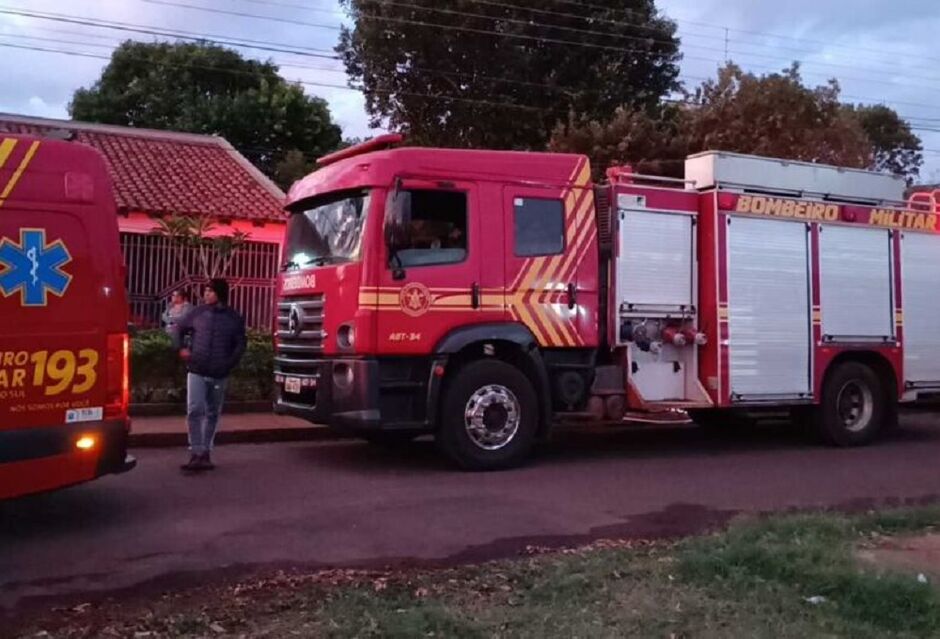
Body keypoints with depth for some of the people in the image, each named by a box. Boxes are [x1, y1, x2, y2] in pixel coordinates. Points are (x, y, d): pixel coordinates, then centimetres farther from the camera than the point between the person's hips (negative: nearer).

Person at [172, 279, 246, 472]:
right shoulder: (197, 313, 3)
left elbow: (240, 344, 6)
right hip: (196, 371, -1)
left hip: (219, 375, 1)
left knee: (212, 414, 10)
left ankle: (206, 453, 21)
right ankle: (196, 454, -7)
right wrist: (181, 348, 3)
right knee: (195, 411, -11)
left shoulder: (234, 319, 2)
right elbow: (178, 329, 16)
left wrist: (230, 363, -6)